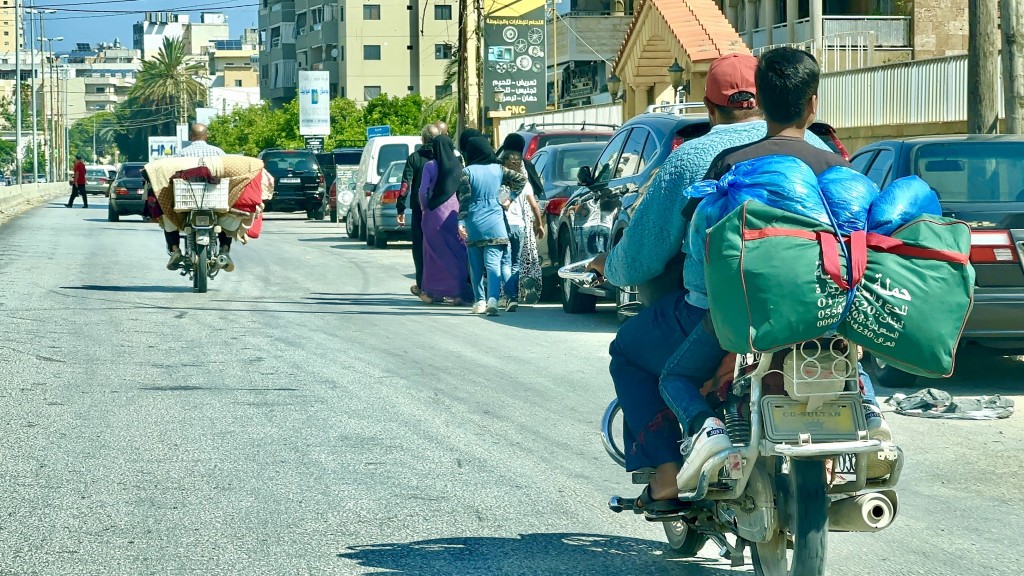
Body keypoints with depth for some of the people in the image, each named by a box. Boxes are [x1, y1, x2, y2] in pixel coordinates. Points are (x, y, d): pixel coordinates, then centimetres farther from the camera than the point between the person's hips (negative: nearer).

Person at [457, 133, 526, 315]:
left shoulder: (467, 172, -3)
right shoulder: (498, 169, 4)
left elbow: (464, 199, -8)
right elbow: (521, 179, 6)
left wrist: (461, 222, -6)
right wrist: (510, 199, 11)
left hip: (474, 224, -1)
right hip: (495, 224, 1)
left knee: (476, 266, 11)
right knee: (493, 263, -7)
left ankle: (480, 301, 14)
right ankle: (492, 300, -23)